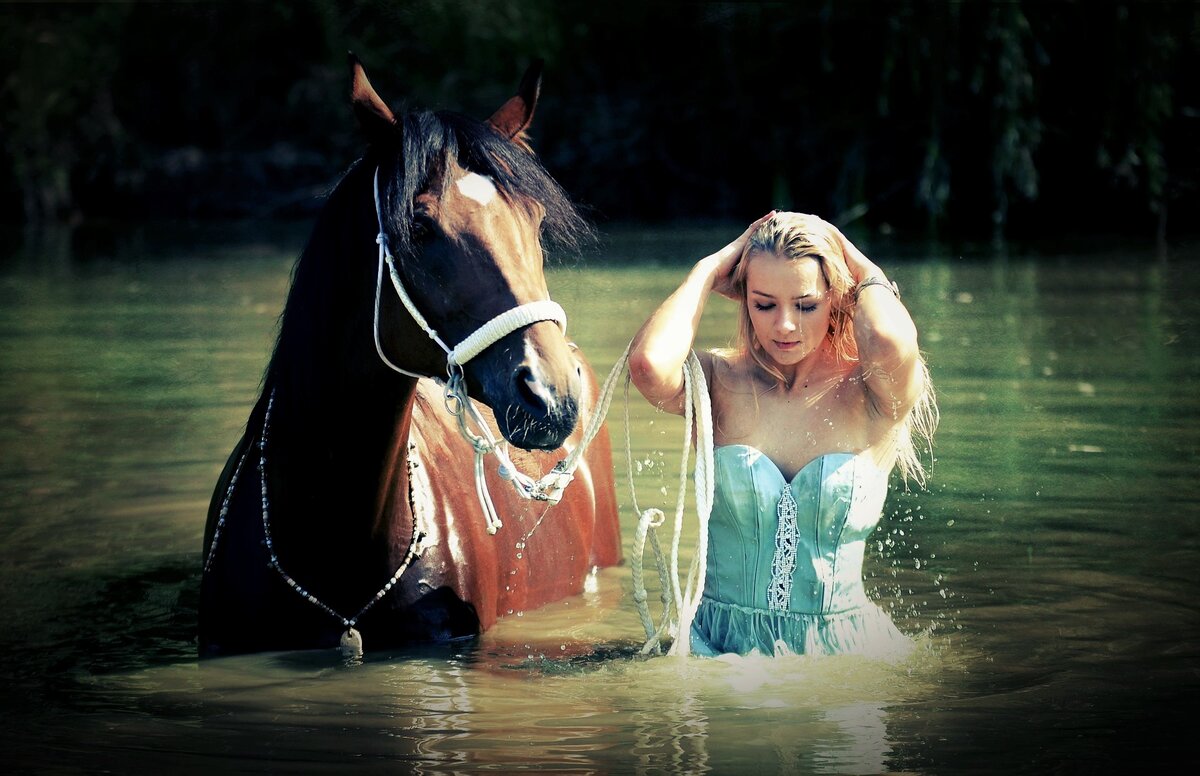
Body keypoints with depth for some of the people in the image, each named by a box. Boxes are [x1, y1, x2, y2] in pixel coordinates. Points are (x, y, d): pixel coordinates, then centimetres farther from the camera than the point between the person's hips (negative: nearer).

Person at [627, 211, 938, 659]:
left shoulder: (870, 398, -1)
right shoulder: (719, 383, 3)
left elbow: (891, 343, -26)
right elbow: (649, 364, -21)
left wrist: (864, 270, -5)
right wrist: (709, 270, -5)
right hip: (719, 647, 0)